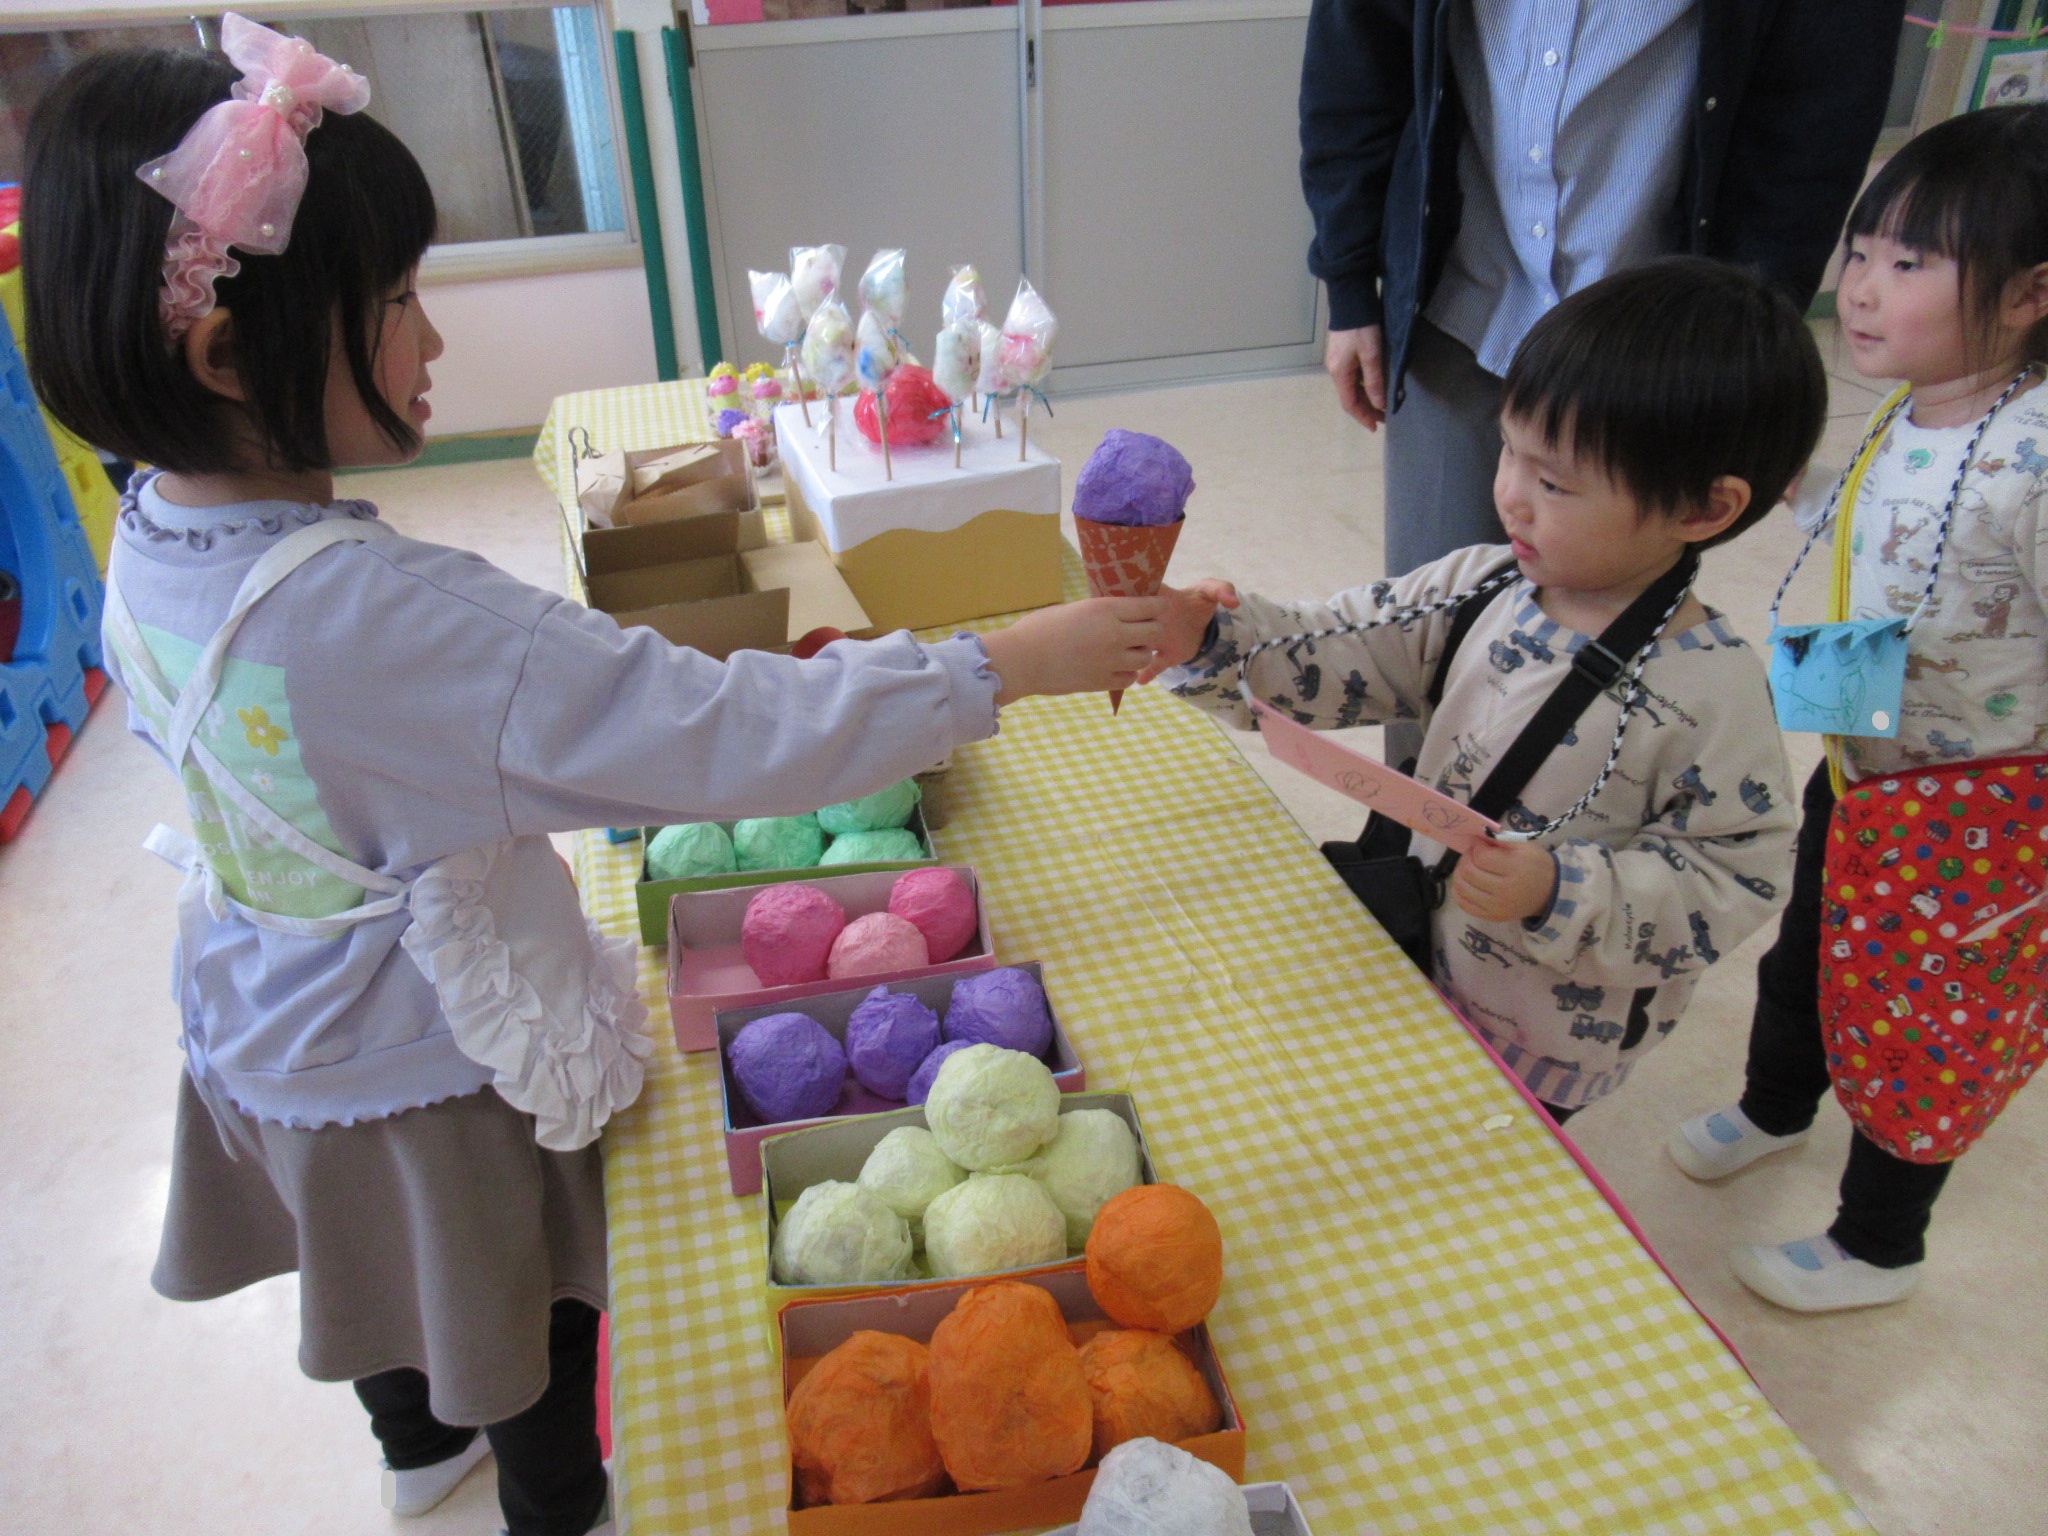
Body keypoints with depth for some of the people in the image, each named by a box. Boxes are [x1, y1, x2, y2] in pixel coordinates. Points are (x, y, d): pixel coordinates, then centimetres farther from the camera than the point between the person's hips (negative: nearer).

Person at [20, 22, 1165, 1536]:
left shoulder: (156, 545, -10)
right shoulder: (390, 615, -39)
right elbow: (731, 732, -40)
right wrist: (1002, 664, -33)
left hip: (272, 1040, 8)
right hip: (435, 1074, -7)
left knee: (395, 1267, 34)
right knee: (534, 1312, 22)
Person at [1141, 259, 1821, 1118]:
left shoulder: (1709, 691, -25)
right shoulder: (1481, 587, -9)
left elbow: (1735, 876, -20)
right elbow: (1342, 653, -9)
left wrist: (1564, 892, -32)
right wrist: (1209, 640, -25)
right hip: (1418, 966, 5)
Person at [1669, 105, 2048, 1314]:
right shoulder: (1907, 419, -5)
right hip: (1858, 770, 8)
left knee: (1914, 1020, 12)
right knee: (1806, 952, 27)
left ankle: (1879, 1247, 36)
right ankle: (1776, 1109, 57)